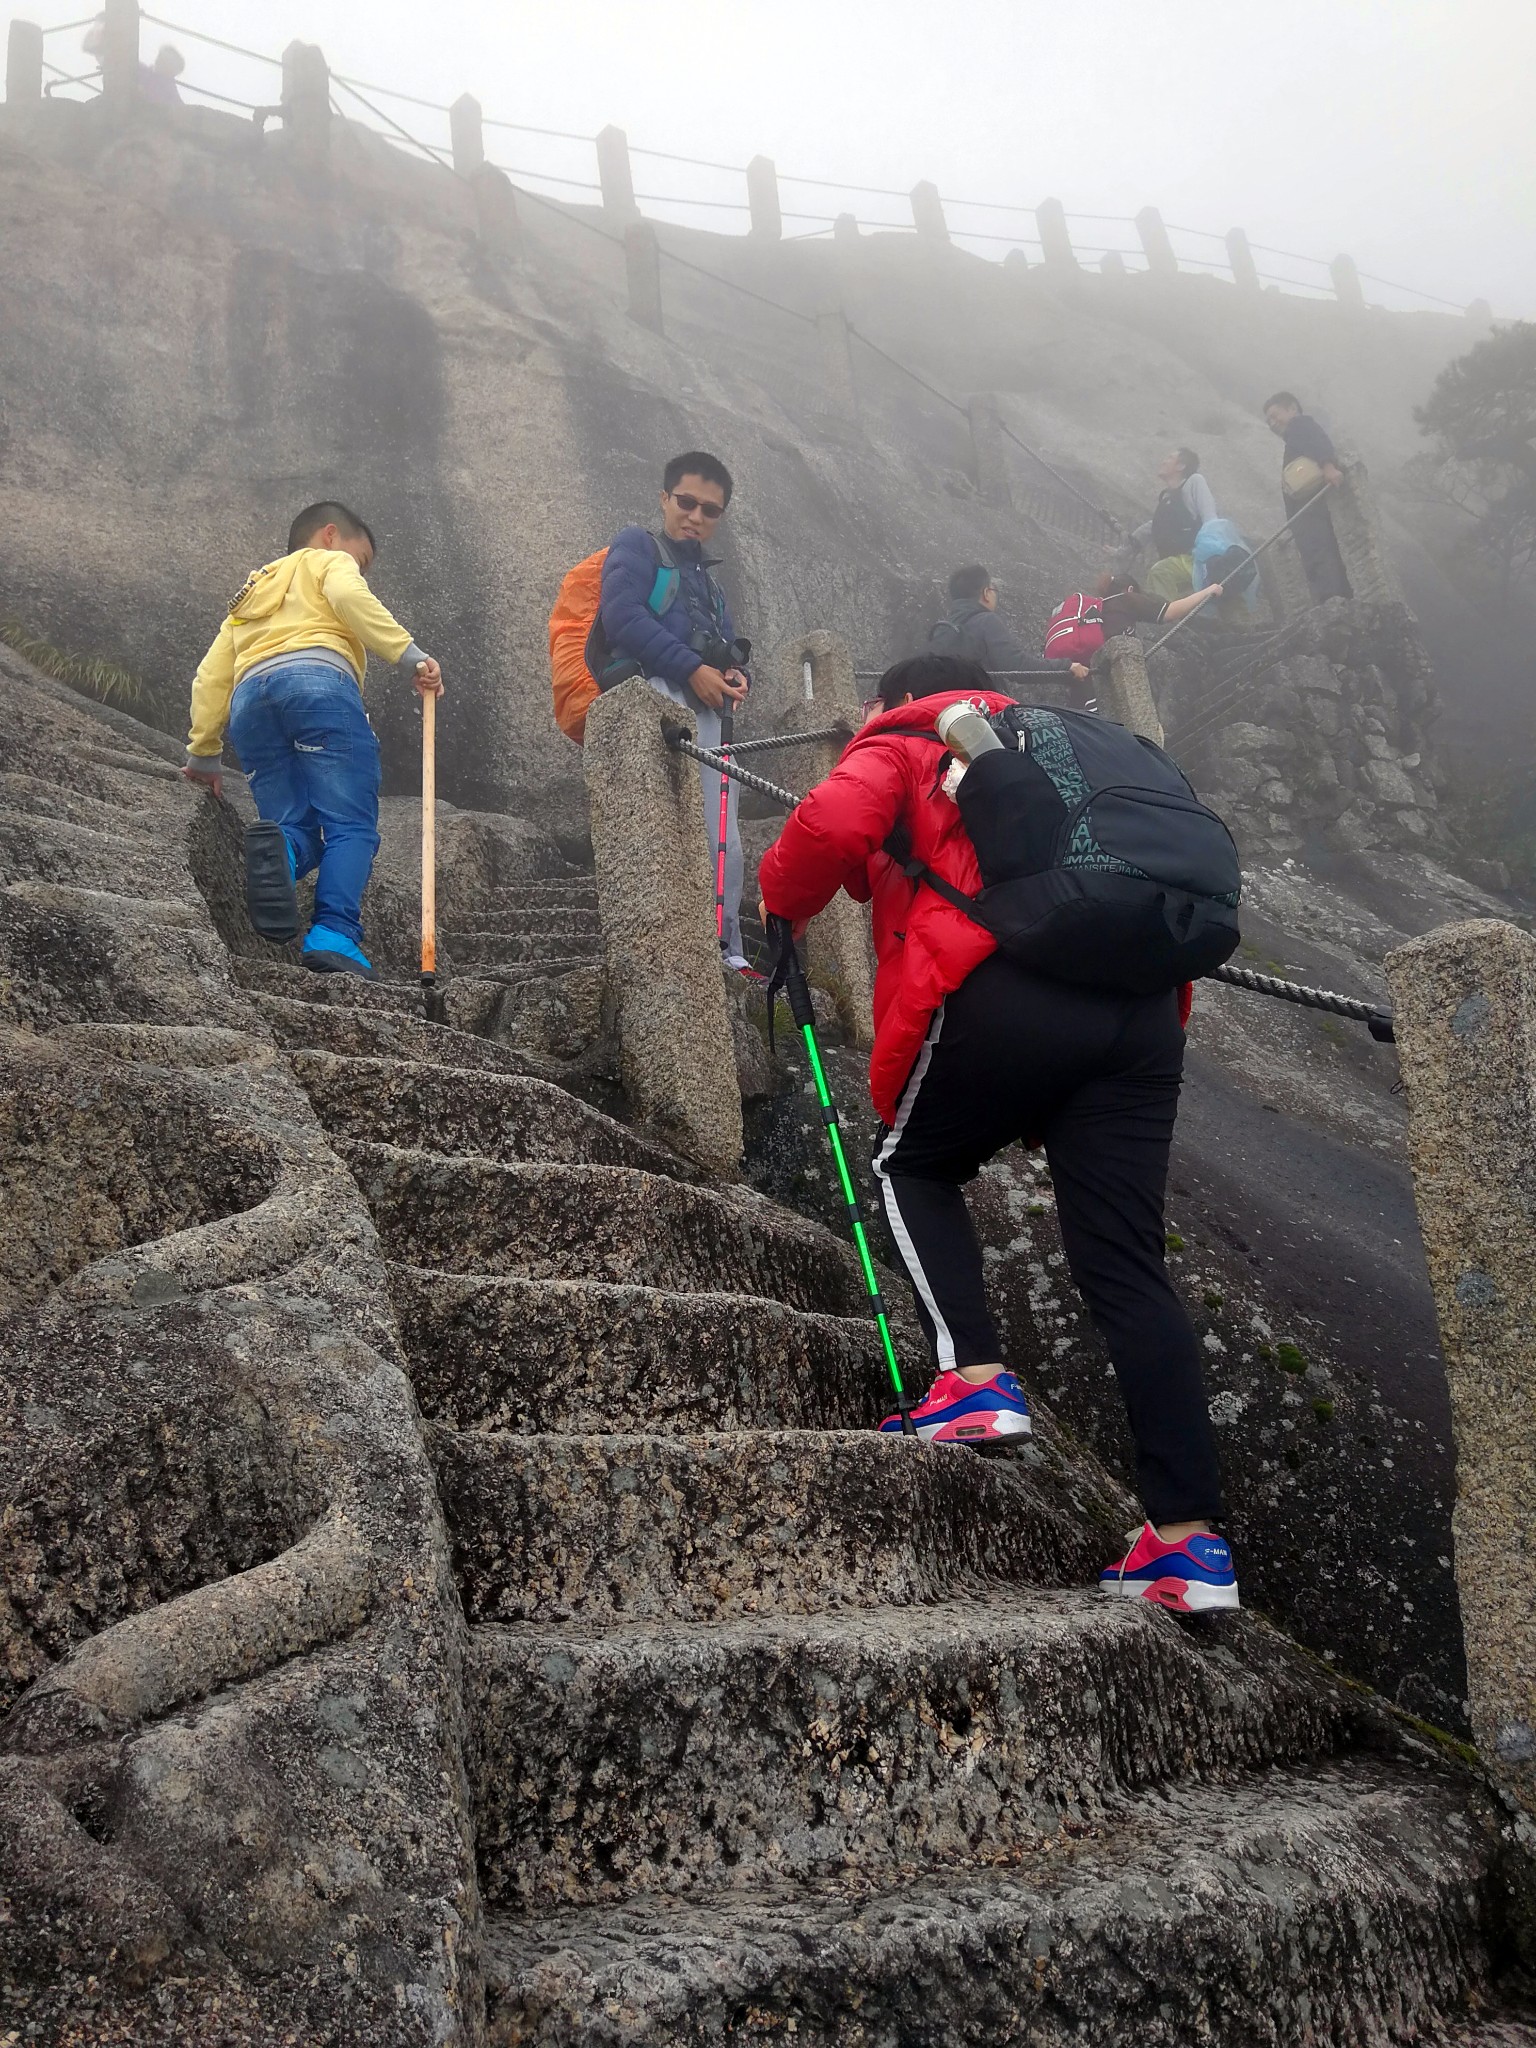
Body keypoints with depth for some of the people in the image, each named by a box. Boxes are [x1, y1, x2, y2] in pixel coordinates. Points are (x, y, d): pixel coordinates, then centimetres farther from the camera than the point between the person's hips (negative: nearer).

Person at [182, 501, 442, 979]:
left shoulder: (250, 599, 41)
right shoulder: (328, 562, 24)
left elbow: (209, 678, 30)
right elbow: (348, 597, -2)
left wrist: (203, 752, 31)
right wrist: (410, 654, -8)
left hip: (249, 698, 6)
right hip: (318, 679, -6)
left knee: (297, 829, 4)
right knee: (351, 827, -9)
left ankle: (272, 850, -32)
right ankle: (334, 939, -29)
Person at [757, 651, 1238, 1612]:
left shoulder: (901, 748, 18)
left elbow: (832, 823, -3)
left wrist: (780, 904, 13)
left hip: (1007, 994, -5)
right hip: (1142, 1009, 6)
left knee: (913, 1168, 20)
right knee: (1127, 1267, 4)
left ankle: (977, 1378, 0)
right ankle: (1192, 1538, 0)